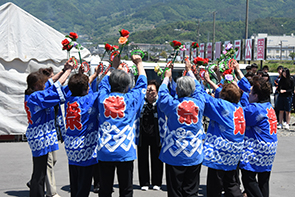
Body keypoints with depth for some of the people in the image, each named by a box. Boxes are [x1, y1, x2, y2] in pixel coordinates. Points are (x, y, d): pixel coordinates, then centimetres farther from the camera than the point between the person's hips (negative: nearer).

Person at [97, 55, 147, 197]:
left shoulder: (103, 98, -1)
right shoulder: (131, 99, -6)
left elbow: (104, 82, 20)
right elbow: (142, 83, 11)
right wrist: (139, 64, 25)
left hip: (104, 152, 2)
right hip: (125, 152, -2)